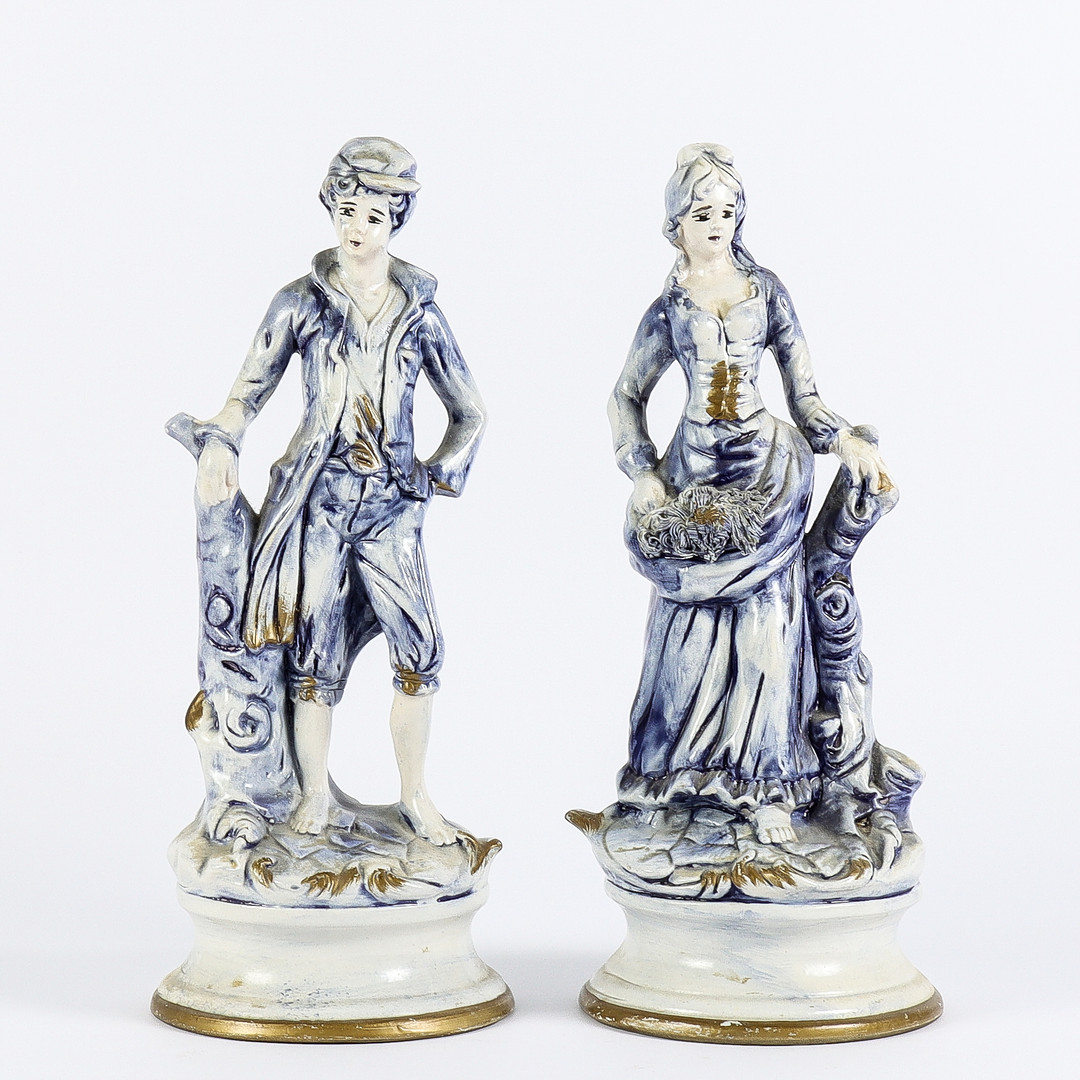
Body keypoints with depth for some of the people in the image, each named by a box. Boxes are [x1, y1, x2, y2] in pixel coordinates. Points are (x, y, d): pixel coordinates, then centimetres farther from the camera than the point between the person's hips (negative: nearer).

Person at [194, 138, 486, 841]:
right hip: (317, 497, -1)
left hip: (390, 502, 1)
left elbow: (469, 413, 12)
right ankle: (316, 792, 17)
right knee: (315, 653, 0)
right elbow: (250, 391, 3)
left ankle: (416, 796, 9)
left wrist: (438, 477, 0)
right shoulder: (302, 303, 2)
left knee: (420, 652, -7)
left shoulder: (419, 313, 5)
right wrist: (221, 443, -16)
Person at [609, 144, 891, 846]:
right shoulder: (669, 308, 6)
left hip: (765, 472, -1)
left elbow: (804, 392, 3)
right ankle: (677, 765, 22)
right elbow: (628, 397, 13)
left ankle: (767, 785, 7)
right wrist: (643, 472, -1)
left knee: (764, 629, -1)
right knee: (694, 626, 5)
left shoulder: (767, 291, 4)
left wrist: (848, 441, -14)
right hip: (693, 472, 1)